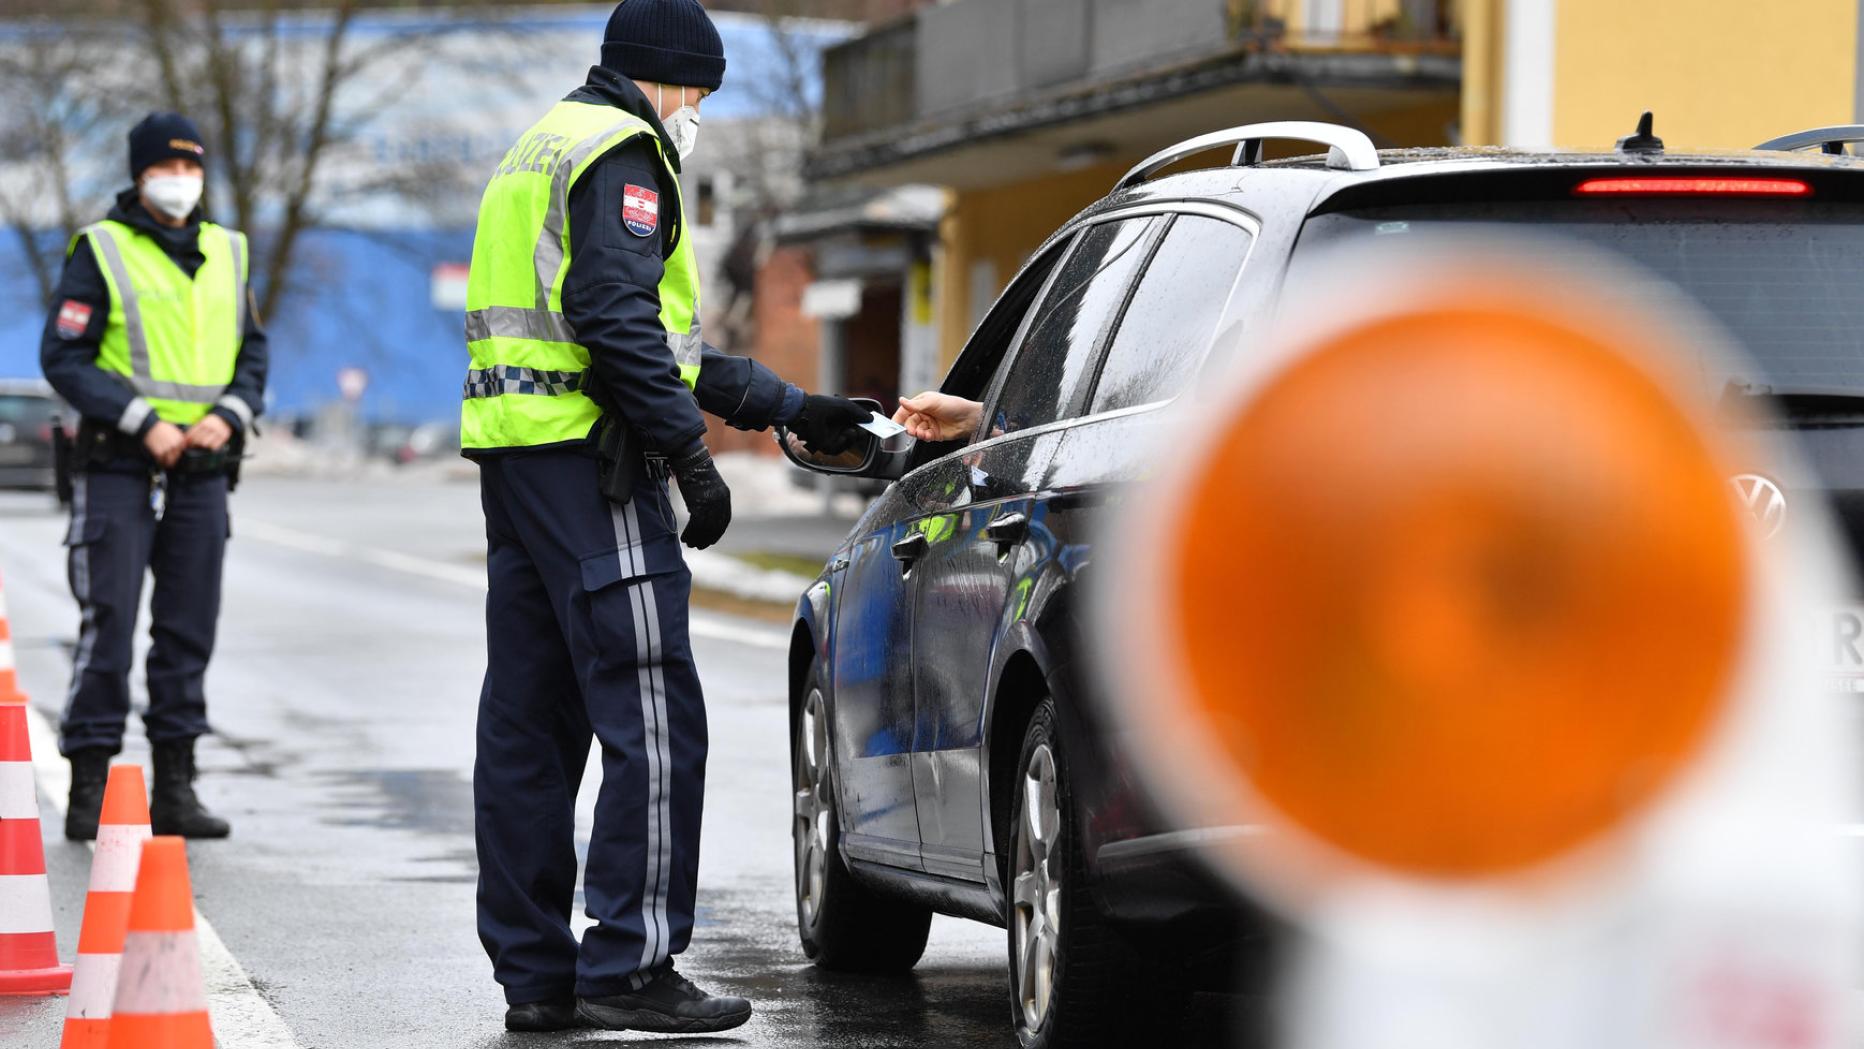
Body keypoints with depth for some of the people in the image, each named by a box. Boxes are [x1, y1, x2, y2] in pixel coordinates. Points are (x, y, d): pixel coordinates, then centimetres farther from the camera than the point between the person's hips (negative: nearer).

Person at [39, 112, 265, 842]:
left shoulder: (227, 254, 13)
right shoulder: (100, 251, -2)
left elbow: (252, 351, 17)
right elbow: (63, 357, -7)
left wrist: (228, 416, -3)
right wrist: (144, 423, -15)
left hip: (202, 473, 5)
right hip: (119, 467, -5)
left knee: (189, 631, 5)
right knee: (108, 627, -6)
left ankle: (175, 789, 11)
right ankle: (87, 792, -1)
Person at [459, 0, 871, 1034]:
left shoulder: (543, 149, 26)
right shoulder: (620, 151, -6)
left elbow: (663, 343, 28)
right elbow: (617, 320, -19)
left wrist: (793, 407, 29)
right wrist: (692, 457, -17)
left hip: (511, 452, 11)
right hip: (587, 458, -11)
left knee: (528, 724, 9)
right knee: (653, 718, -10)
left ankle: (534, 971, 12)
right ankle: (629, 966, -13)